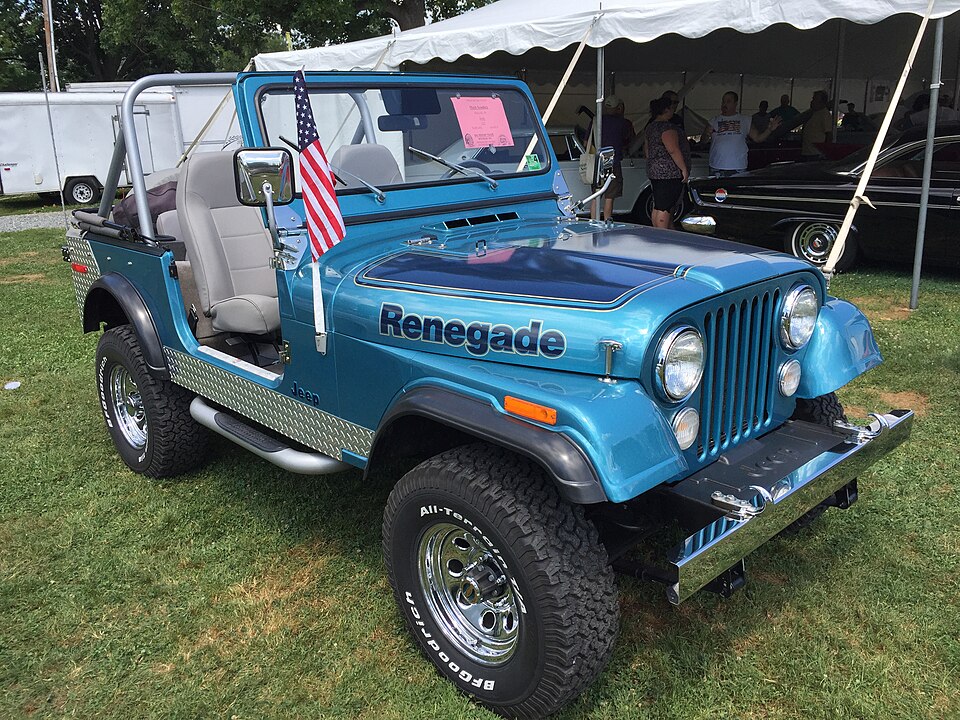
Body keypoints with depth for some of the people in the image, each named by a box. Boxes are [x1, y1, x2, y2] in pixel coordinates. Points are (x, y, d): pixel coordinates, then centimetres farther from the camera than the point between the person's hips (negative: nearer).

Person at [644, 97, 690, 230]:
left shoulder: (650, 127, 15)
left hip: (655, 172, 10)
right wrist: (684, 168, -17)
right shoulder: (667, 127, -16)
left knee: (658, 206, 15)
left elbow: (646, 150, 23)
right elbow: (673, 150, -22)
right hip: (670, 173, -10)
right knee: (664, 208, -8)